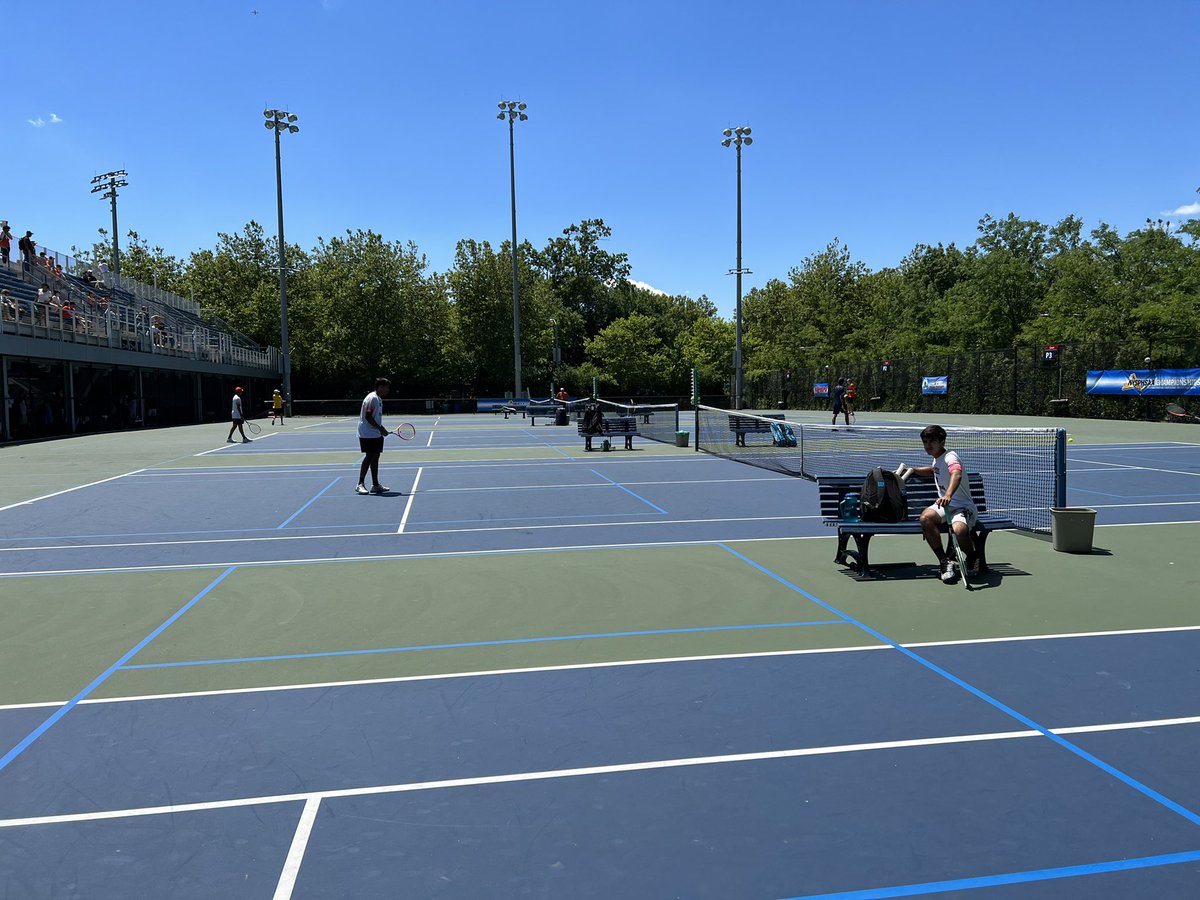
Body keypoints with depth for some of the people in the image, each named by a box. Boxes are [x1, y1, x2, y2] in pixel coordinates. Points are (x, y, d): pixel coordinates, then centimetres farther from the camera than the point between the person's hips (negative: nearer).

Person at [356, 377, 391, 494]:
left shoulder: (379, 399, 16)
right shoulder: (372, 398, -15)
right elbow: (368, 416, -21)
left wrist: (382, 429, 12)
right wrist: (380, 429, -20)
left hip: (376, 434, 10)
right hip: (368, 435, -10)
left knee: (375, 457, 9)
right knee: (369, 456, -10)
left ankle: (376, 485, 12)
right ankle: (360, 484, -6)